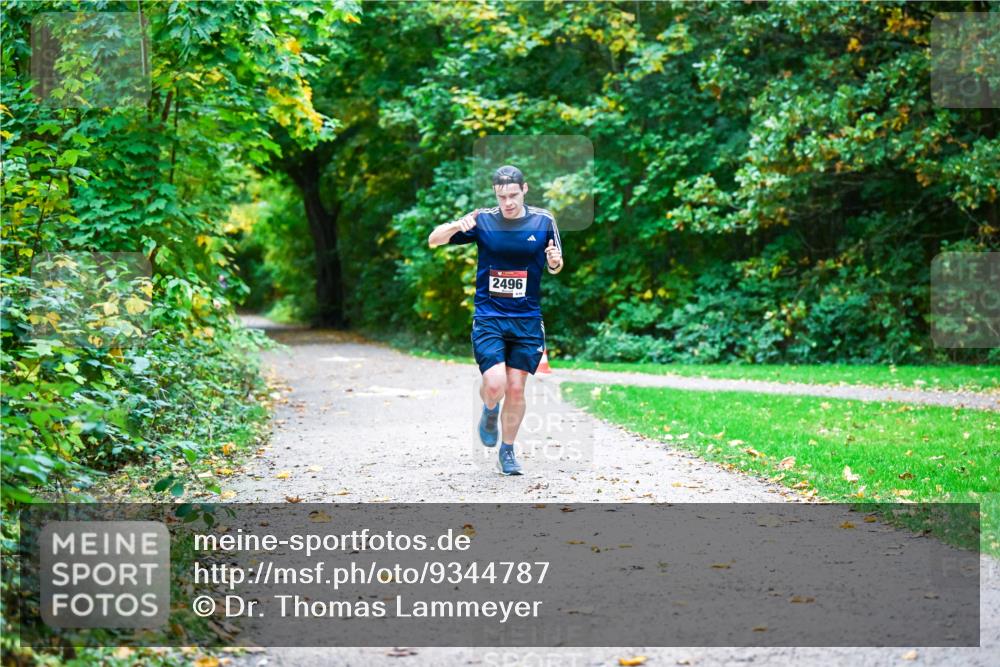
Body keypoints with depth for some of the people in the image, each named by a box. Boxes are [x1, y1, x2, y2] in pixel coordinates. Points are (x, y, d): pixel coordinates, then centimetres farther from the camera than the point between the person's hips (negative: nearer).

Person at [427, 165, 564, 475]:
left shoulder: (543, 221, 0)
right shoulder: (482, 219, -4)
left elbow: (555, 268, 10)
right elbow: (433, 240, -4)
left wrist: (555, 261, -15)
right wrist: (457, 226, -25)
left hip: (527, 319, 1)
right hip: (488, 316, -1)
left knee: (515, 389, 2)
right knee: (495, 385, -15)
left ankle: (508, 450, 22)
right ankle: (489, 412, 22)